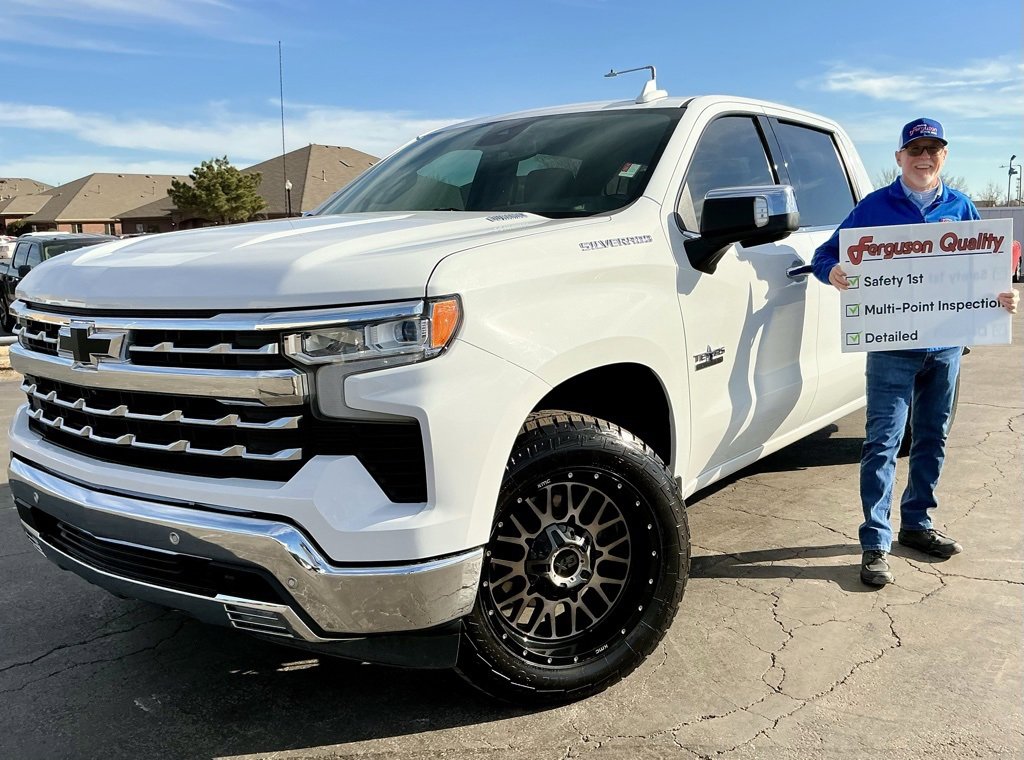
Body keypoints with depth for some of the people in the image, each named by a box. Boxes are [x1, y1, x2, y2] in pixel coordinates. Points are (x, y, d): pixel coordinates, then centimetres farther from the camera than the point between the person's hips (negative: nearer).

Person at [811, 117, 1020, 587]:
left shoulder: (961, 208, 10)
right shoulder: (876, 206, 0)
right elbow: (826, 254, -1)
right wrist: (833, 272, -25)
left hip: (946, 345, 5)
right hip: (891, 345, -4)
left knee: (932, 439, 14)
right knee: (883, 442, -7)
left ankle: (917, 524, 29)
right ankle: (876, 543, -3)